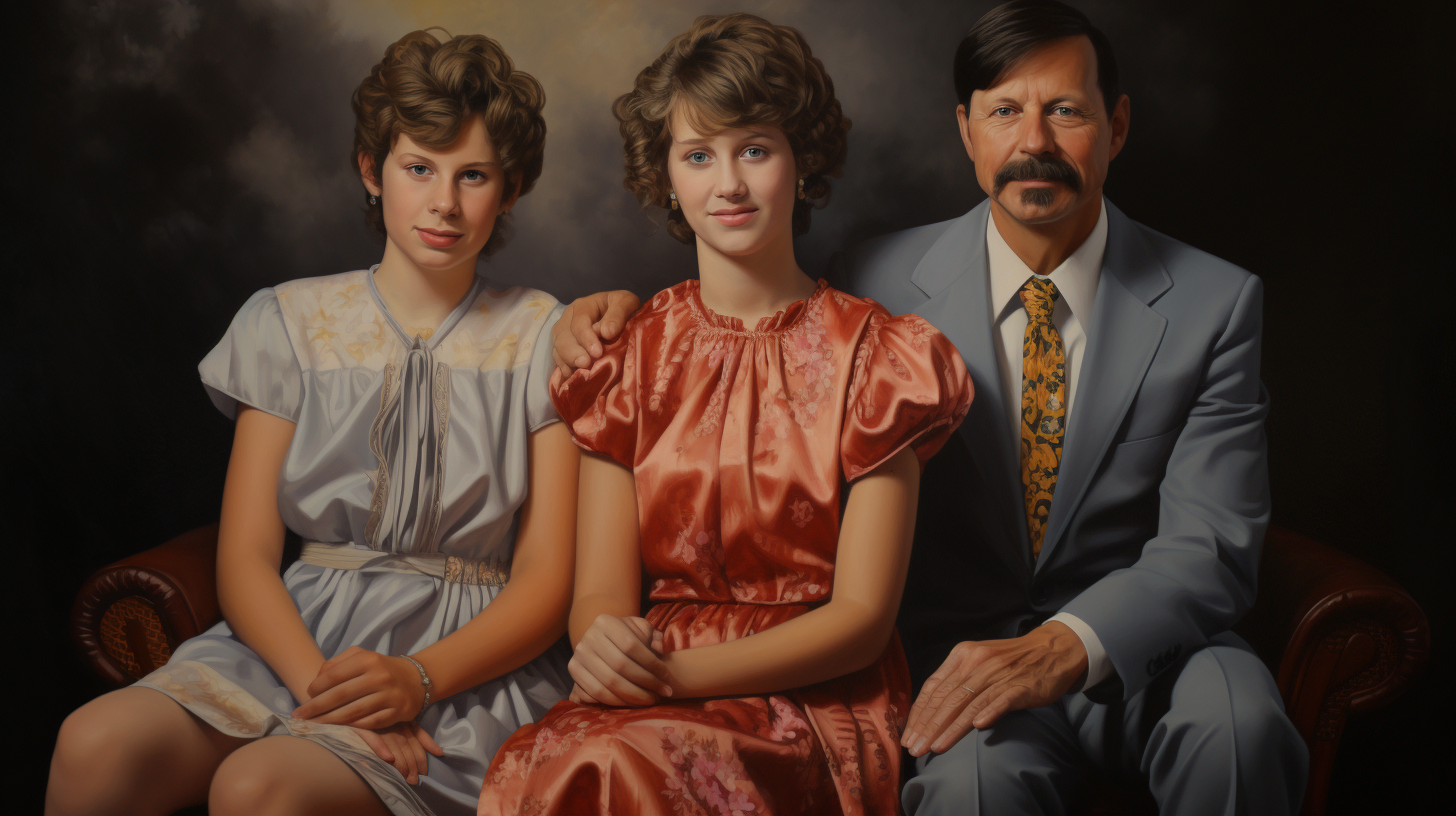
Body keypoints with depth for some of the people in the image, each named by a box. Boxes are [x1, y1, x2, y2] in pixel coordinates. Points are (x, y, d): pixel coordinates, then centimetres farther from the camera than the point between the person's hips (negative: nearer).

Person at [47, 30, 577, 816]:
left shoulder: (543, 340, 5)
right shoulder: (293, 322, 11)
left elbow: (546, 578, 0)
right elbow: (245, 557, 3)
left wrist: (421, 679, -18)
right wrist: (319, 683, -16)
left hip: (470, 665, -3)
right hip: (298, 634, 3)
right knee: (96, 744, -25)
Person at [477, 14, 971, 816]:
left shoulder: (873, 355, 1)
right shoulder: (628, 354, 9)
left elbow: (861, 616, -6)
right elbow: (601, 590, 3)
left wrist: (676, 672, -19)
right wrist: (602, 643, -23)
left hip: (817, 702, -2)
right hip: (653, 698, 3)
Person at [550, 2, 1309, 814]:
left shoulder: (1215, 303, -3)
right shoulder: (885, 281, -1)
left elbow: (1209, 547, -10)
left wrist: (1066, 646, -28)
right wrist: (624, 316, -8)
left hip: (1139, 642, 2)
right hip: (962, 643, -1)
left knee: (1235, 717, -32)